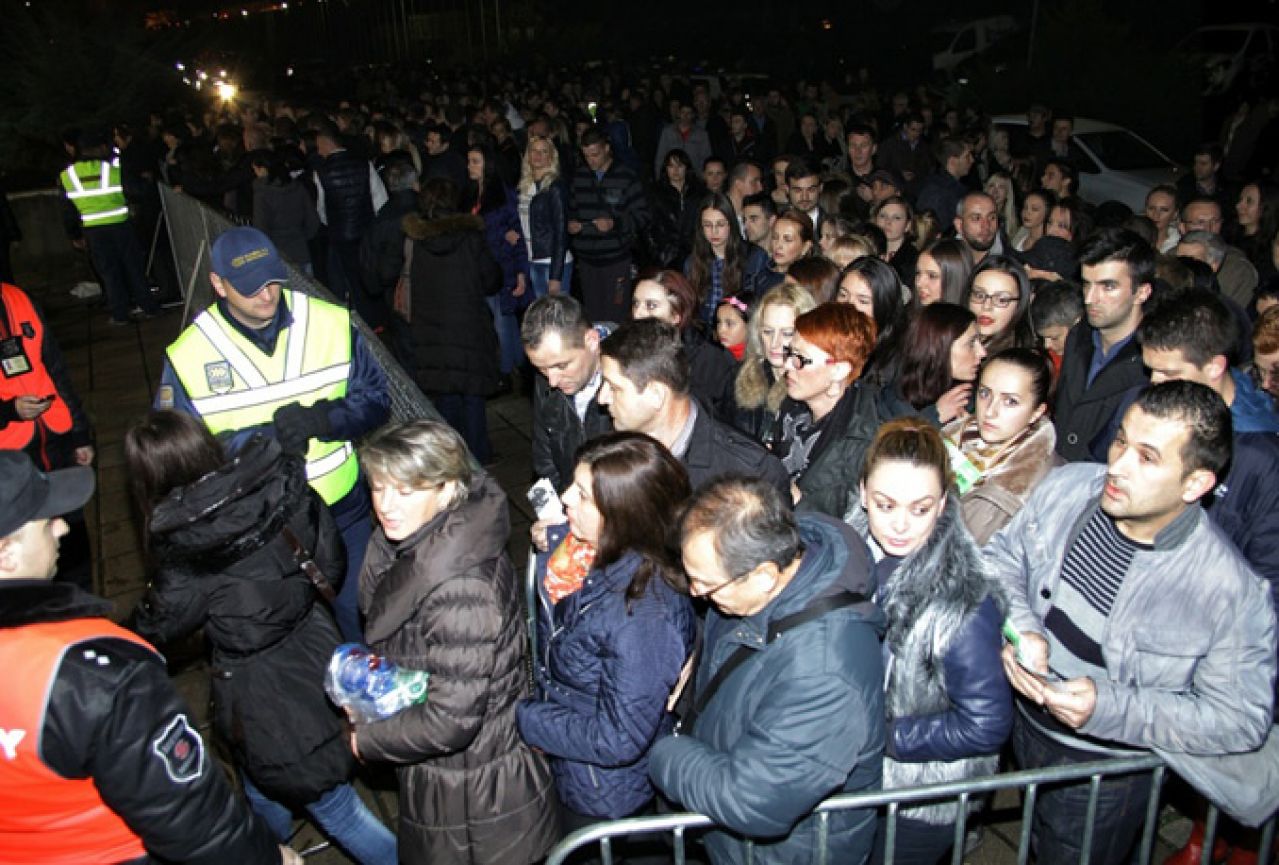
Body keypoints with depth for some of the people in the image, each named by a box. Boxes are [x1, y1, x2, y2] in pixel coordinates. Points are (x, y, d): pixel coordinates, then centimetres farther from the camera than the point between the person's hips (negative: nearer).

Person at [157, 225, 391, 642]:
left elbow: (376, 400, -4)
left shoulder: (332, 323, -8)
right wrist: (263, 438, -25)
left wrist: (321, 419, -25)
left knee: (358, 621, 22)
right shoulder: (187, 356, -11)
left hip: (344, 514, 1)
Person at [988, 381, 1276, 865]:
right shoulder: (1067, 487, -16)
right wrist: (1018, 628, -22)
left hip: (1106, 774, -4)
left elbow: (1240, 719, -19)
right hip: (1023, 724, 4)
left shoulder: (1231, 591, -27)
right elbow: (1002, 558, -3)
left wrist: (1110, 708, -30)